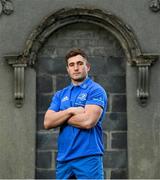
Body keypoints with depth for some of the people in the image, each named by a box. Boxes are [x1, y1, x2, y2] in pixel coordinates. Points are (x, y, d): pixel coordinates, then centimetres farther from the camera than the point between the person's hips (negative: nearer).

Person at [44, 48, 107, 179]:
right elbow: (47, 122, 3)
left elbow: (88, 121, -16)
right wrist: (70, 111, -10)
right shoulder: (60, 95, 16)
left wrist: (61, 117, -2)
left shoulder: (96, 90, -2)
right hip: (63, 158, 5)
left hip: (88, 157, -5)